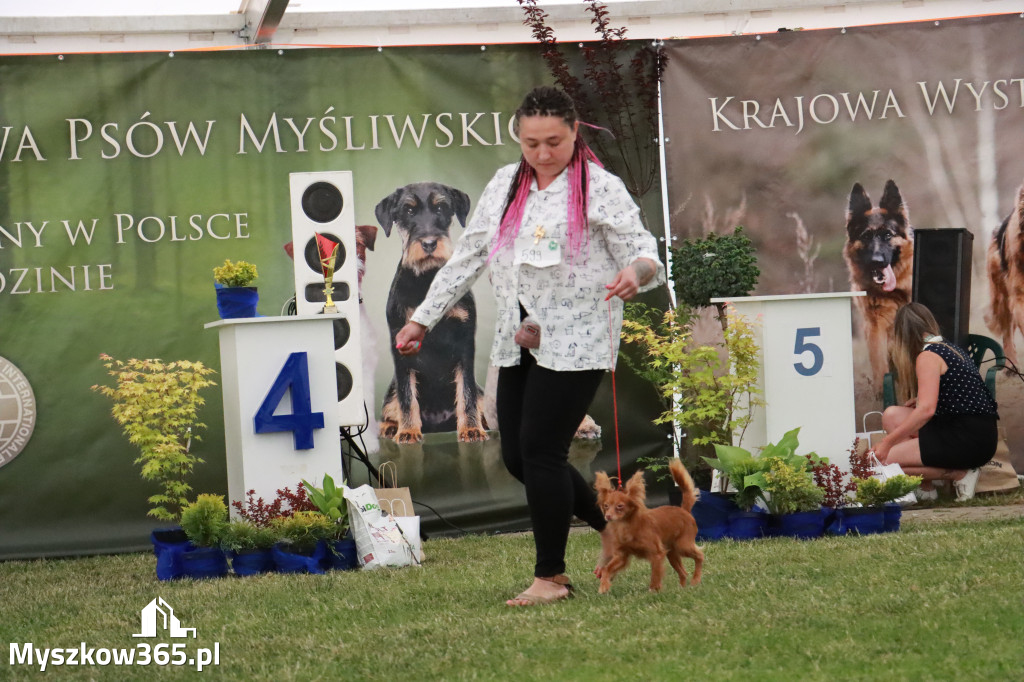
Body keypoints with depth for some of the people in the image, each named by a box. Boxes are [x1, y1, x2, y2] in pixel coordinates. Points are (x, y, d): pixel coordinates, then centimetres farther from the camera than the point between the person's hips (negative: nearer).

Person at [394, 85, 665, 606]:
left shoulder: (601, 188, -6)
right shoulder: (505, 186, 12)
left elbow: (644, 254, -10)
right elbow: (467, 256, 17)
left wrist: (635, 273, -35)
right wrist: (423, 318, 13)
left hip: (576, 341, -7)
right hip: (518, 342, 7)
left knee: (540, 449, -11)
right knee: (516, 455, 5)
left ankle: (550, 577, 1)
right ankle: (613, 527, 25)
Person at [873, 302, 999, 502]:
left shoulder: (928, 356, -10)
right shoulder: (951, 349, 17)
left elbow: (927, 410, -21)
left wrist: (887, 442, -17)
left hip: (967, 440, -9)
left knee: (885, 459, -12)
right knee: (892, 415, 12)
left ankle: (958, 474, -7)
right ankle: (924, 489, 4)